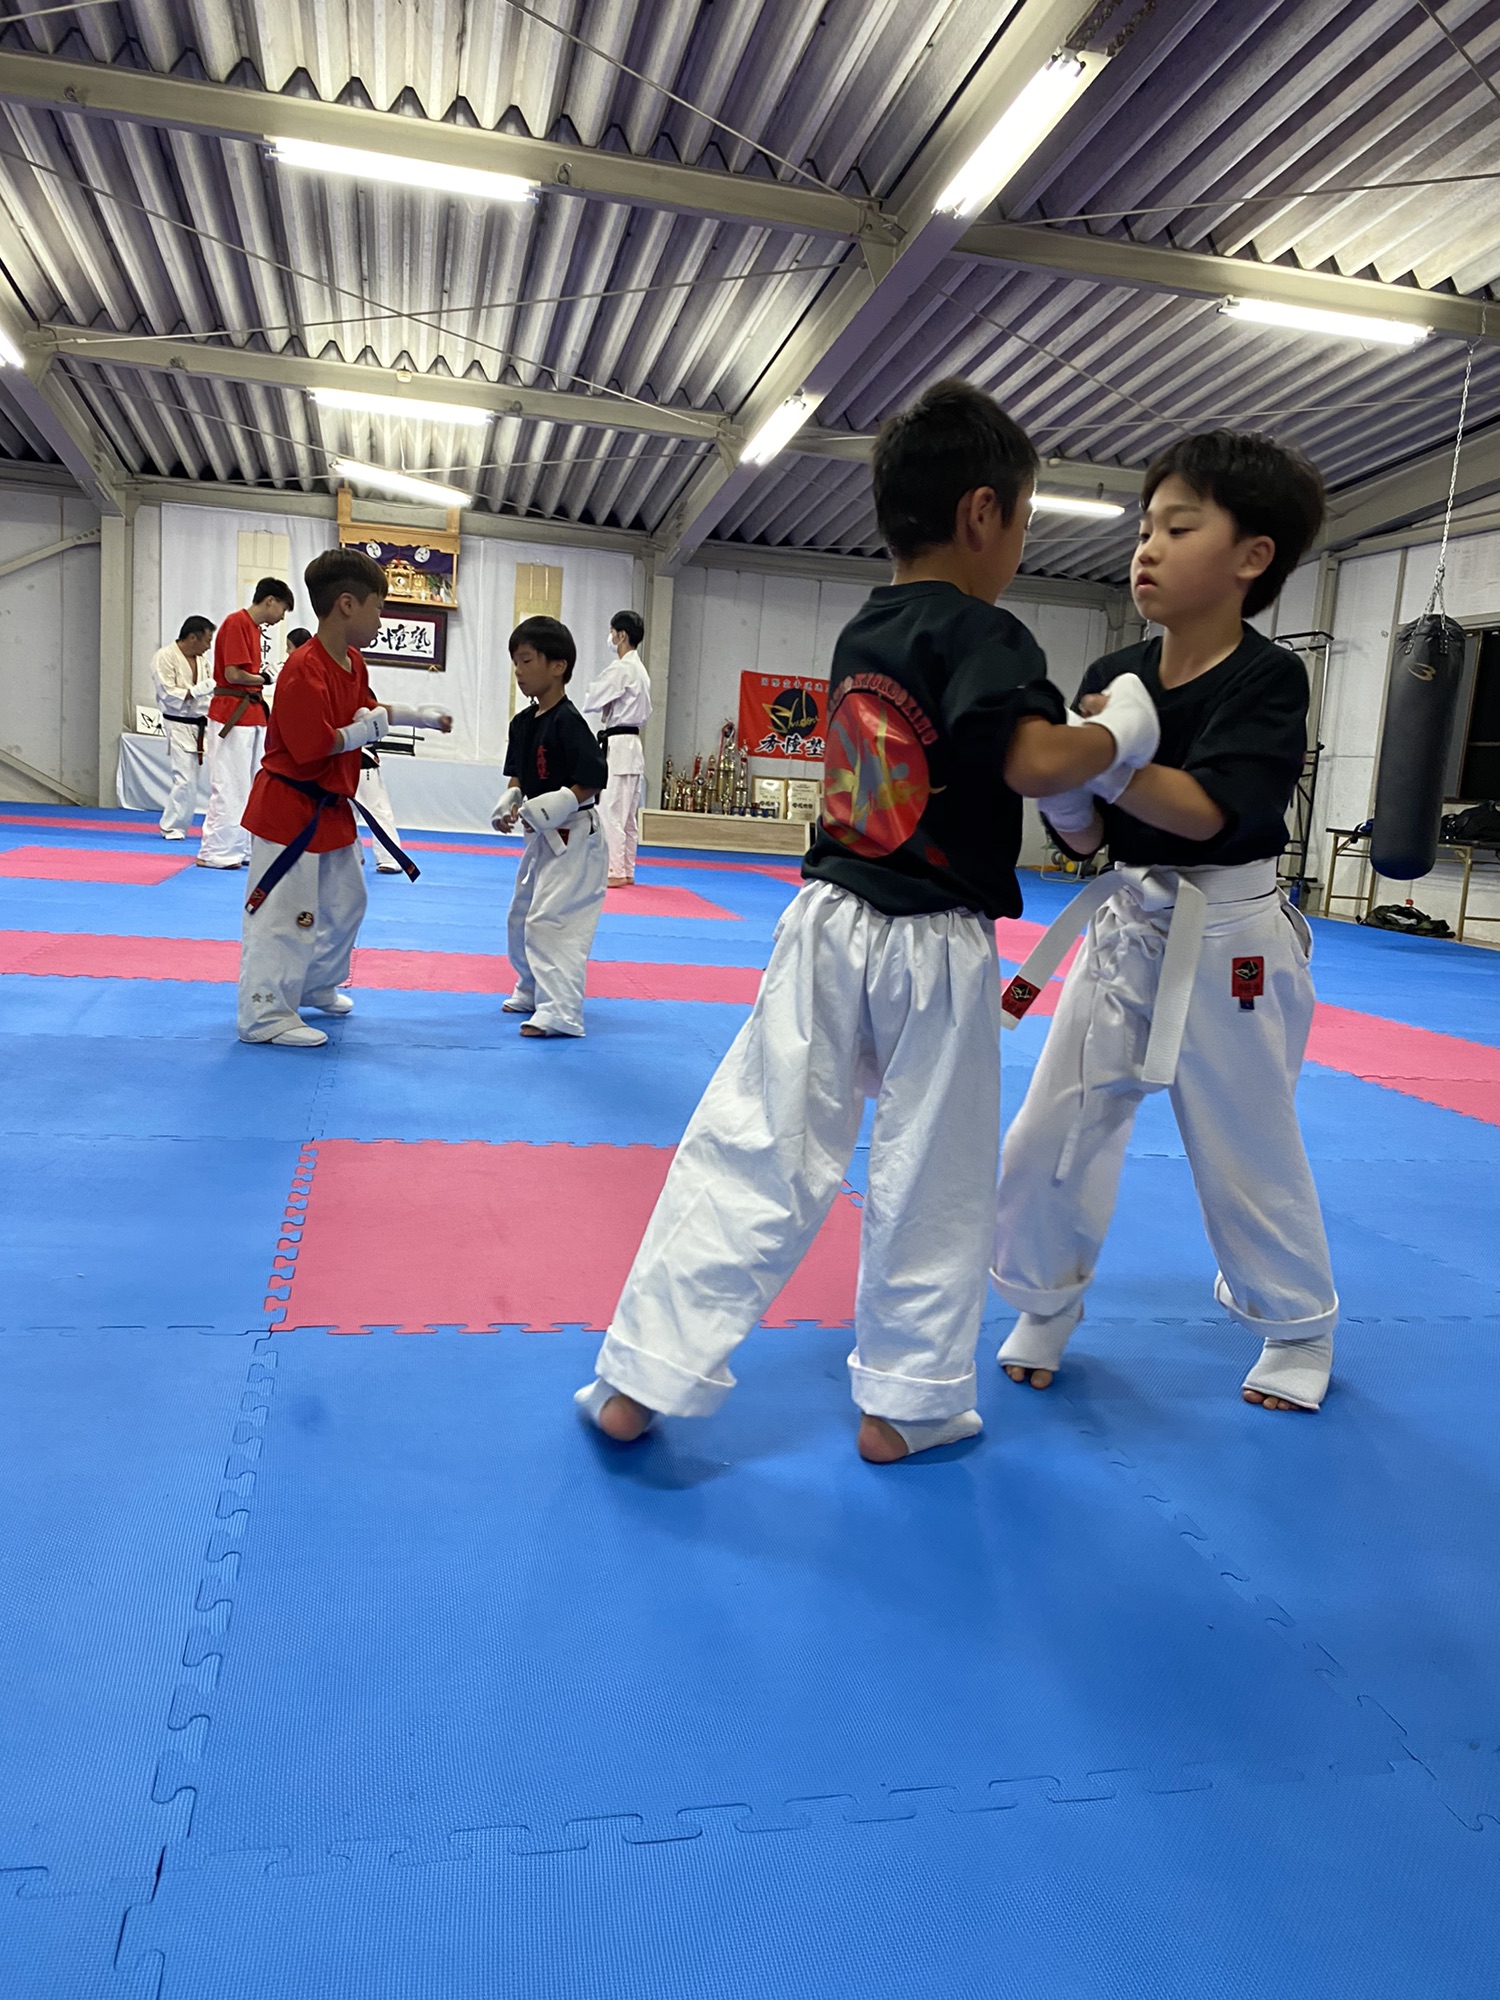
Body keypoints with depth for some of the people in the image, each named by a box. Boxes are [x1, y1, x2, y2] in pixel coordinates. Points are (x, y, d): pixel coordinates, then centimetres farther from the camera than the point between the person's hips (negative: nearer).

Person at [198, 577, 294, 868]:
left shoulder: (254, 627, 14)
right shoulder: (236, 623, -13)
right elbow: (233, 674, -19)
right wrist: (265, 678, -6)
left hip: (251, 714, 10)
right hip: (231, 714, -9)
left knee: (250, 785, 13)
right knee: (228, 785, -5)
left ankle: (240, 848, 21)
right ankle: (215, 852, 2)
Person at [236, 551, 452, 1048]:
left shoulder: (352, 663, 5)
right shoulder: (305, 669, -24)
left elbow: (365, 709, 23)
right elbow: (314, 745, -27)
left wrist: (424, 717, 15)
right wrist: (369, 728, -16)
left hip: (330, 808, 10)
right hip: (289, 808, -10)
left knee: (345, 902, 21)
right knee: (283, 914, -5)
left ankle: (317, 986, 39)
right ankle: (265, 1016, 5)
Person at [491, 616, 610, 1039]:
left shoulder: (568, 722, -19)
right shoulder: (522, 722, 7)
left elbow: (594, 780, -22)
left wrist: (554, 807, -29)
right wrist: (508, 803, 1)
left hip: (573, 837, -10)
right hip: (542, 837, 10)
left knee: (552, 919, -14)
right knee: (521, 916, 20)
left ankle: (561, 1013, -12)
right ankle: (532, 992, 37)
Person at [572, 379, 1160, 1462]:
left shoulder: (861, 635, 12)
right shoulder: (983, 634, -12)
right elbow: (1036, 762, -28)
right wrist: (1120, 730, -9)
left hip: (831, 922, 6)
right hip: (934, 950, -6)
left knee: (751, 1150, 7)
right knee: (934, 1187, 10)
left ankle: (640, 1382, 11)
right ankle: (905, 1404, 25)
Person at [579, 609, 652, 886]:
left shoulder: (622, 668, -14)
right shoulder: (640, 671, 17)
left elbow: (591, 700, -12)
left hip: (618, 746, -10)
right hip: (632, 745, 10)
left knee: (610, 810, -9)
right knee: (627, 814, 12)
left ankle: (614, 871, -9)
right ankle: (626, 870, 16)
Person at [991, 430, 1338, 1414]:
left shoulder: (1269, 680, -13)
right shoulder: (1113, 680, 1)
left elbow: (1206, 811, -26)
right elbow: (1085, 837, -1)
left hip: (1226, 946, -4)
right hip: (1124, 929, 5)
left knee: (1249, 1156, 9)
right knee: (1051, 1138, 6)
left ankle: (1301, 1333, 35)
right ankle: (1044, 1311, 29)